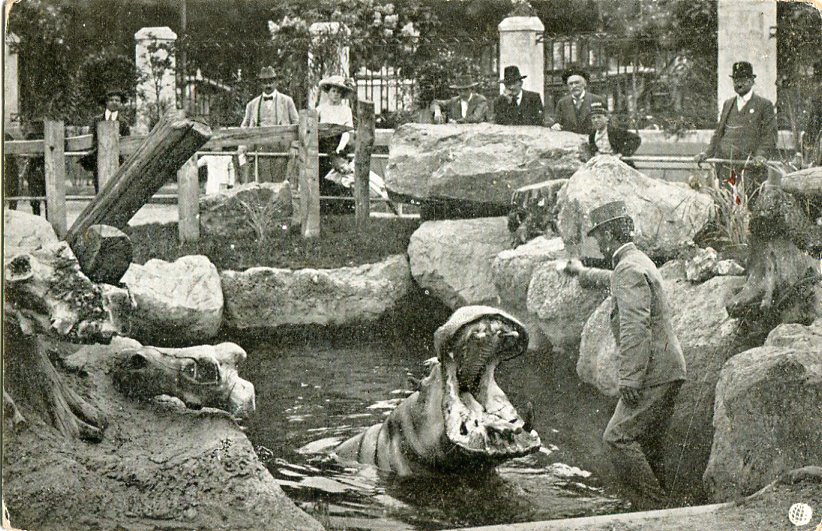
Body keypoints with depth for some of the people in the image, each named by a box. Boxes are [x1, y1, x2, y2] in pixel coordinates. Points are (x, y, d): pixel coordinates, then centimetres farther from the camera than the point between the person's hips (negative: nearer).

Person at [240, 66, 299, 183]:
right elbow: (244, 126, 19)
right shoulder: (252, 104, 18)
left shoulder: (286, 101, 13)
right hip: (259, 150, 1)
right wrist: (242, 145, 2)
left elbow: (296, 124, 11)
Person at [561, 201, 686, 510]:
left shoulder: (630, 270, -14)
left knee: (617, 438, -13)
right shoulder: (638, 263, 19)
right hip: (666, 371, 10)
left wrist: (629, 378, -26)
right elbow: (613, 281, 44)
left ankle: (653, 507, -12)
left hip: (653, 372, -10)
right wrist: (582, 273, 60)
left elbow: (636, 327, -24)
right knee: (649, 447, 11)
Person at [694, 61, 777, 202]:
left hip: (750, 168, -4)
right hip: (725, 167, 4)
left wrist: (761, 155, -19)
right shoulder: (727, 104, 22)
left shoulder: (765, 105, 6)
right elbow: (718, 133, 24)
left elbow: (769, 136, -1)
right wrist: (707, 153, 9)